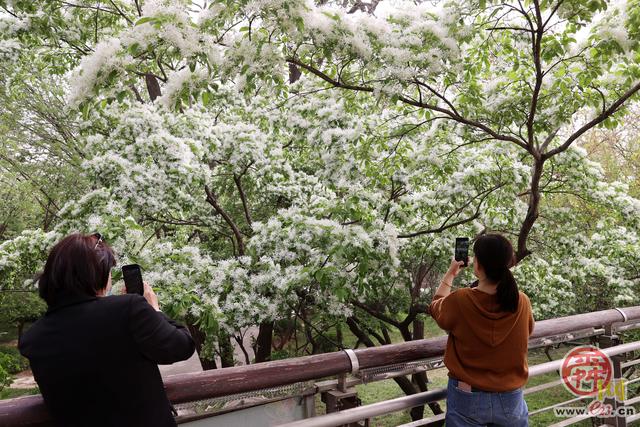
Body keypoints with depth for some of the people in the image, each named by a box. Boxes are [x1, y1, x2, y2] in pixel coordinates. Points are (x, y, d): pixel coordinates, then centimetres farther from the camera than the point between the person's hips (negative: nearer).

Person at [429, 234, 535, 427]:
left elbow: (436, 307, 2)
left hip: (467, 399, -2)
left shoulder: (459, 301, -21)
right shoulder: (522, 302, -13)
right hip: (510, 399, 2)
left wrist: (450, 274, 13)